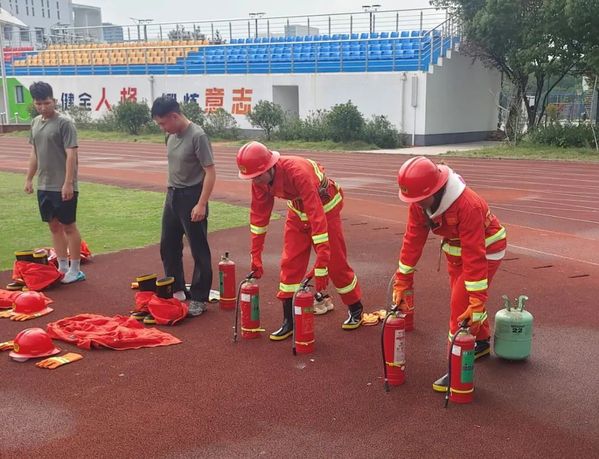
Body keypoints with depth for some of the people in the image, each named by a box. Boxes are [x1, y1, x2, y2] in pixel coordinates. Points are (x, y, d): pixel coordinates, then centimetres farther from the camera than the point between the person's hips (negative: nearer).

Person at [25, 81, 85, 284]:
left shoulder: (64, 123, -12)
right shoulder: (35, 122, 11)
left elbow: (71, 154, -16)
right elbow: (34, 153, 19)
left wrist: (68, 183, -21)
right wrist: (29, 178, 16)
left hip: (63, 187, -7)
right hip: (44, 186, 7)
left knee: (69, 226, 0)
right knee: (54, 226, 12)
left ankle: (75, 270, 9)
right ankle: (62, 267, 22)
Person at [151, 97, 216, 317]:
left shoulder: (197, 136, -17)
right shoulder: (171, 136, 6)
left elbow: (210, 172, -18)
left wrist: (202, 204, -21)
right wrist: (171, 193, 15)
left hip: (191, 197, -8)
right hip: (172, 195, 9)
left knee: (199, 250, 1)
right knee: (168, 246, 16)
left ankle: (199, 299, 10)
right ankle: (177, 290, 31)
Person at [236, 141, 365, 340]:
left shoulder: (298, 172, -40)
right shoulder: (259, 180, -19)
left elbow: (316, 216, -41)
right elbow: (258, 213, -6)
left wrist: (321, 264, -41)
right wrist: (255, 255, -6)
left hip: (325, 208, -6)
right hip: (297, 212, 6)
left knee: (336, 264, 1)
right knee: (290, 264, -1)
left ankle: (355, 309, 24)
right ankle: (289, 321, 6)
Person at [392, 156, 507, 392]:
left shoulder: (468, 205, -39)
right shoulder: (418, 203, -18)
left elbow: (475, 257, -37)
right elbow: (412, 241, -12)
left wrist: (477, 303, -35)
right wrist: (402, 283, -13)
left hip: (485, 249, -7)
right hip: (455, 250, 7)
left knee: (461, 307, -12)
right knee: (460, 300, 20)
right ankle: (482, 343, 45)